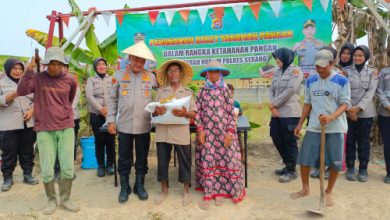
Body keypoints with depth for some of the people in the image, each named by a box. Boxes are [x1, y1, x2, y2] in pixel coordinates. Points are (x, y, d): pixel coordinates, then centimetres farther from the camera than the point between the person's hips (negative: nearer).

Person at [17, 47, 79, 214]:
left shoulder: (70, 80, 2)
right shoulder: (38, 78, -2)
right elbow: (21, 91, -17)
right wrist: (29, 70, -19)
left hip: (66, 128, 1)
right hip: (44, 130, -1)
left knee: (68, 168, 3)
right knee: (47, 171, 2)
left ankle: (65, 199, 23)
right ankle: (51, 200, 25)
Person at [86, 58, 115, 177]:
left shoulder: (112, 79, 11)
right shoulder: (91, 80, 9)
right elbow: (89, 96, -4)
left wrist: (108, 108, -13)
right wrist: (101, 108, -15)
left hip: (111, 113, 0)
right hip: (96, 114, 0)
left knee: (110, 139, 2)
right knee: (99, 140, 3)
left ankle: (110, 164, 17)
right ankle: (101, 165, 15)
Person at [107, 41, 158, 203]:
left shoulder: (151, 77, 3)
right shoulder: (119, 76, 2)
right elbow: (113, 99, 4)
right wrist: (111, 120, 0)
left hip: (144, 126, 1)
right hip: (124, 126, 0)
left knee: (142, 158, 12)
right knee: (124, 159, 10)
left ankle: (140, 185, 29)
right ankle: (124, 187, 26)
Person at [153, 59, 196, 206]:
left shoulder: (187, 92, 4)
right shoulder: (160, 91, 8)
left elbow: (194, 114, 0)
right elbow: (153, 112, 7)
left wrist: (185, 113, -19)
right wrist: (156, 111, -15)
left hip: (181, 132, -1)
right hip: (163, 131, 2)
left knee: (184, 161, 7)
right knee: (162, 161, 10)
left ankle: (186, 191, 26)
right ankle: (164, 190, 28)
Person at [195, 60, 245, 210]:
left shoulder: (226, 91, 3)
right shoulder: (202, 92, 5)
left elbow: (231, 113, 1)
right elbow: (197, 113, 4)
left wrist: (230, 132, -8)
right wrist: (200, 130, -6)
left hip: (223, 132, 0)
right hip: (207, 132, 0)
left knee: (224, 161, 2)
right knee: (207, 162, 1)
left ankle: (220, 191, 18)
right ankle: (208, 194, 10)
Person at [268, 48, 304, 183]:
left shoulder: (295, 71, -5)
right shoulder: (277, 72, 16)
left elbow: (289, 91, -16)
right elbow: (272, 90, 9)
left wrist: (274, 104, -11)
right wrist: (272, 107, -6)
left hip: (290, 113, -7)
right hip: (277, 113, 8)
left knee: (289, 141, 0)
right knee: (276, 139, 13)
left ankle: (292, 170, 14)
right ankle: (287, 165, 30)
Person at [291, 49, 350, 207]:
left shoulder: (342, 81, -5)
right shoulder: (310, 81, 5)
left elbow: (345, 104, -8)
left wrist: (331, 117, -26)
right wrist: (300, 124, 7)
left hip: (335, 128, -3)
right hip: (314, 127, 3)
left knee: (335, 162, 5)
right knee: (304, 158, 5)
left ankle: (328, 192, 26)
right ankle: (305, 188, 27)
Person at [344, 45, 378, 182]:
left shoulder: (373, 71, 4)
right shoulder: (346, 71, 4)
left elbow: (371, 91, -5)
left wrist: (359, 107, -15)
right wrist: (348, 108, -13)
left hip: (366, 112, 0)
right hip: (348, 112, 0)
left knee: (364, 141, 6)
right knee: (350, 141, 4)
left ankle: (363, 169, 17)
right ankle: (350, 168, 16)